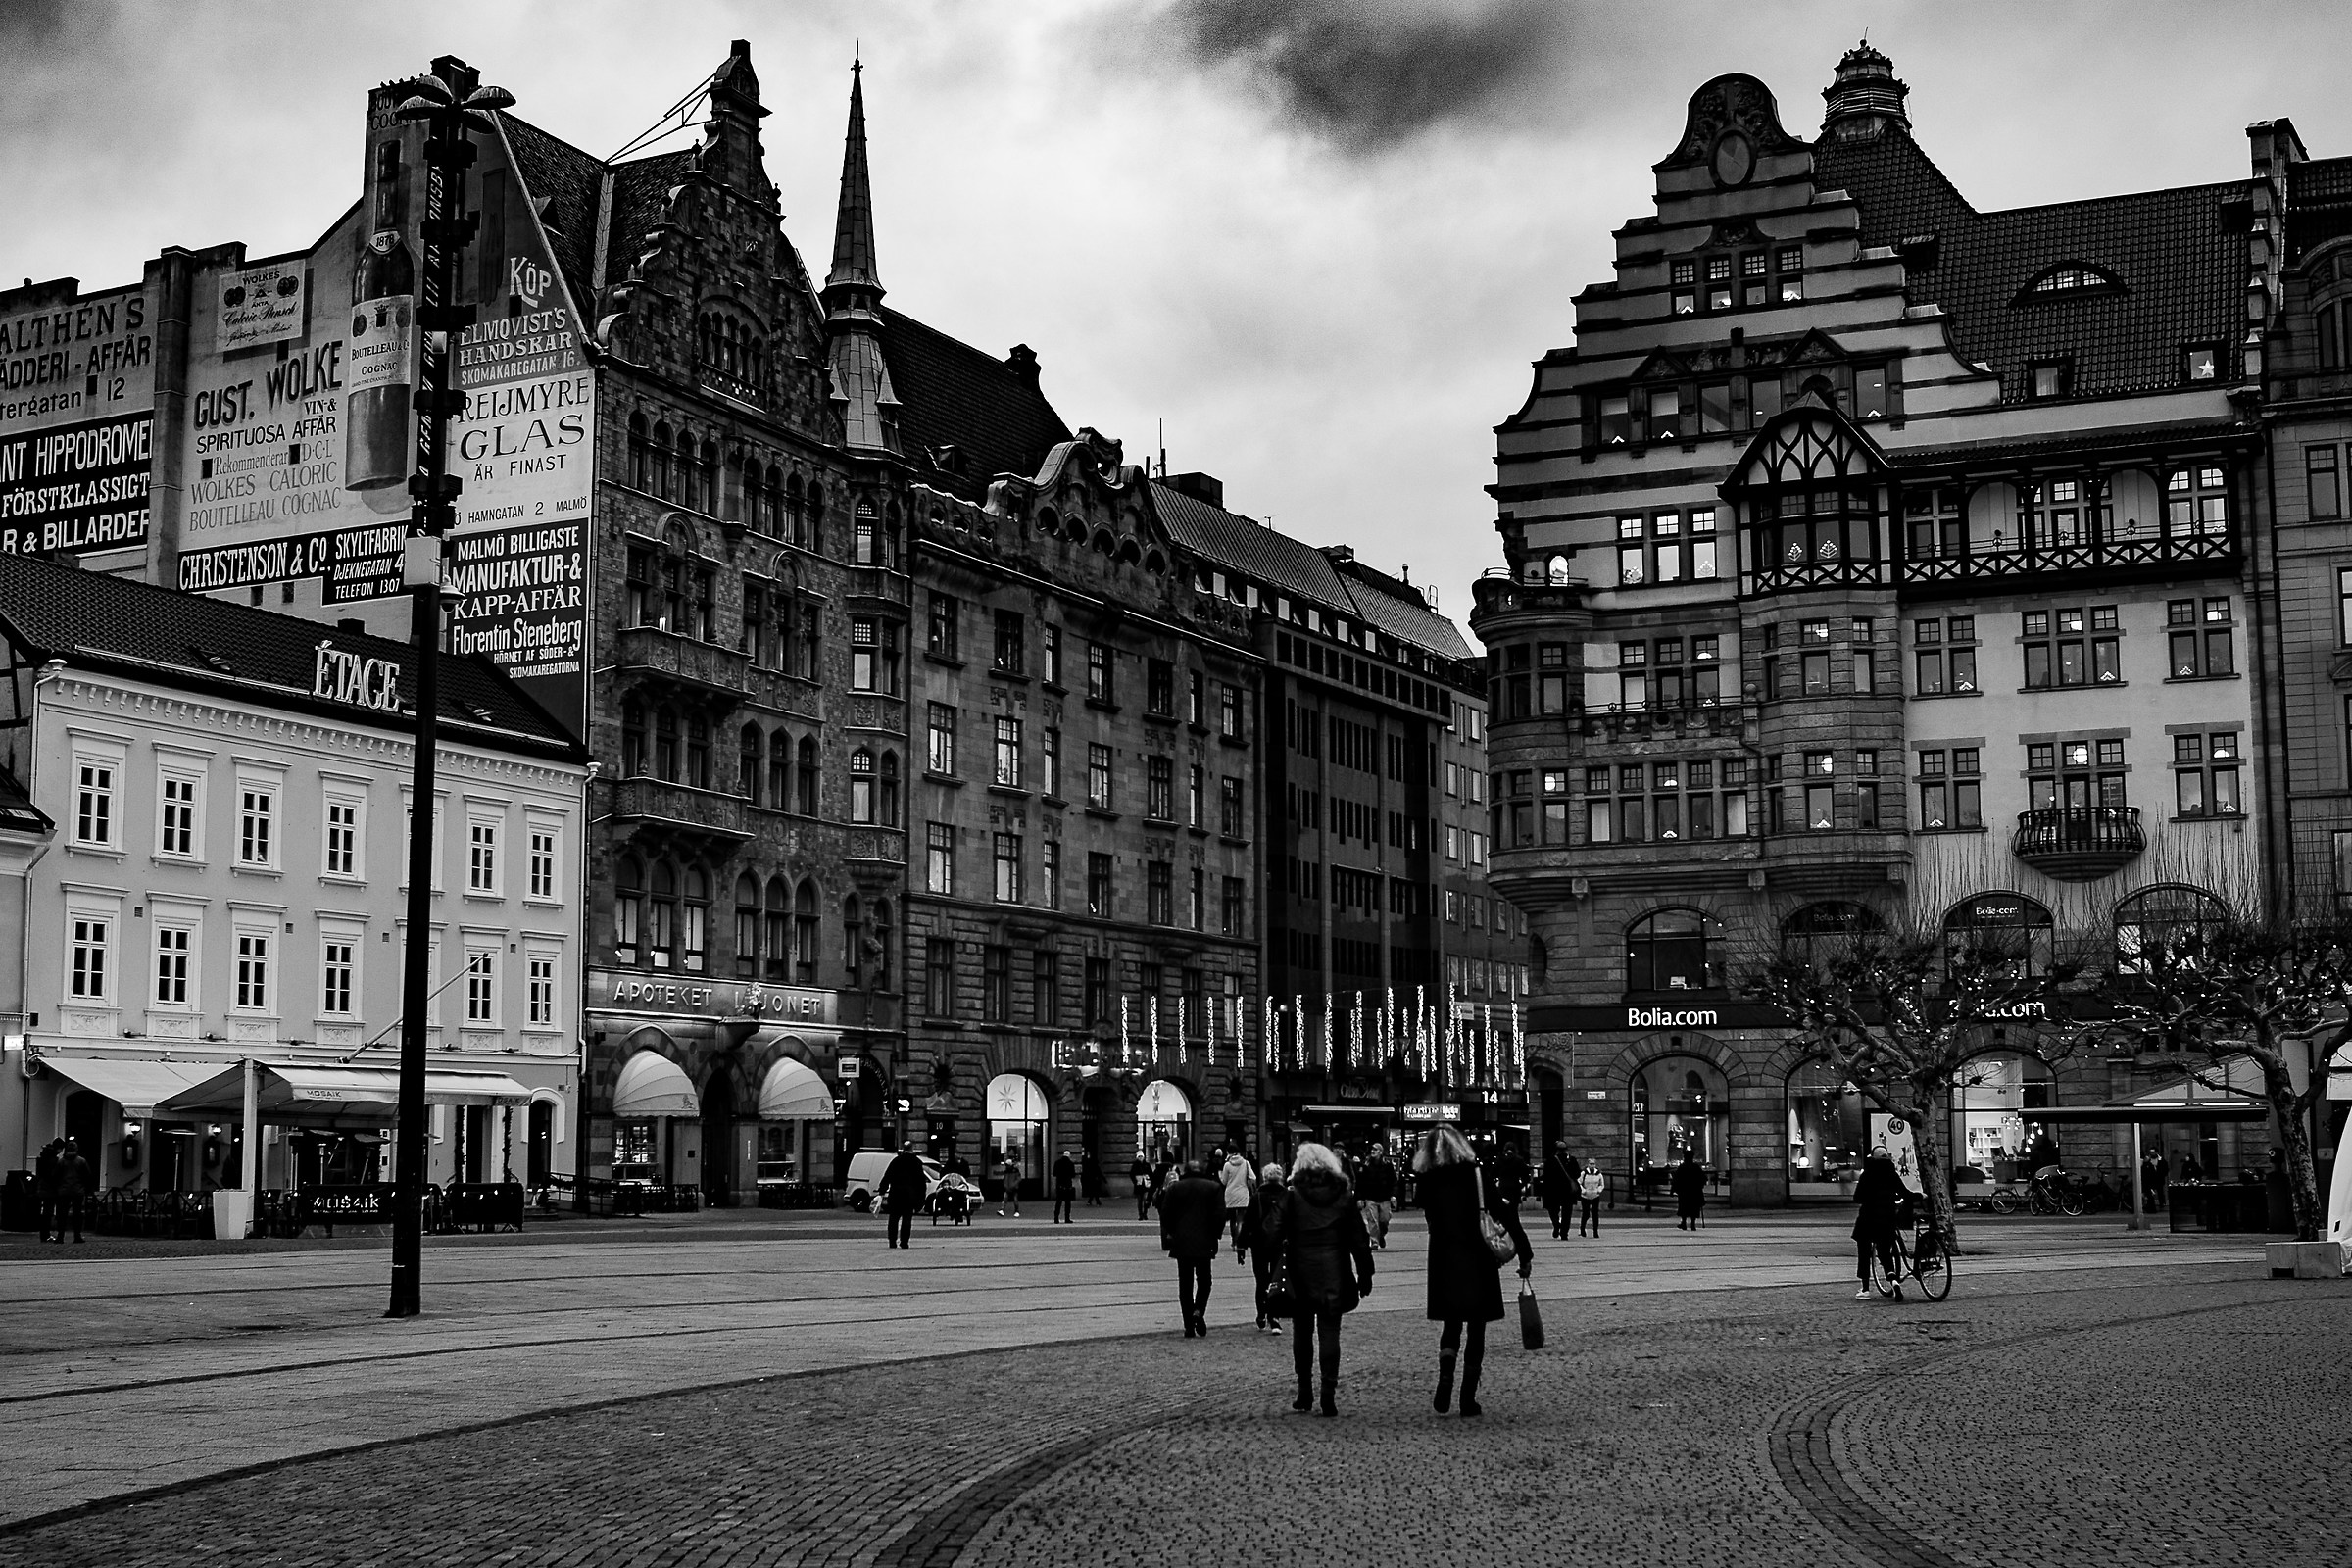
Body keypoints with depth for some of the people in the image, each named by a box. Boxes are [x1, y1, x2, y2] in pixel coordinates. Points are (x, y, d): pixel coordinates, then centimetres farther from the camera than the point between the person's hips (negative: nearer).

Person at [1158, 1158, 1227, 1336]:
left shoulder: (1174, 1188, 1)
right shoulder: (1214, 1187, 0)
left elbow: (1165, 1214, 0)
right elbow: (1220, 1214, -3)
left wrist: (1168, 1235, 10)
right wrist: (1216, 1235, 7)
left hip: (1181, 1242, 0)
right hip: (1204, 1243, 0)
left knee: (1185, 1283, 6)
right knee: (1203, 1280, 13)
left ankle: (1189, 1327, 4)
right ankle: (1198, 1310, -13)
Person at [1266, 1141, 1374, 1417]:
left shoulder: (1291, 1196, -5)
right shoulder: (1345, 1195, 0)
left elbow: (1276, 1235, -9)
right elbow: (1359, 1238, 2)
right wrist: (1364, 1273, 8)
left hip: (1301, 1275, -1)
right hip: (1334, 1275, 1)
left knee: (1302, 1333, 12)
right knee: (1330, 1333, 3)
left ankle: (1305, 1395, 15)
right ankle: (1328, 1397, -3)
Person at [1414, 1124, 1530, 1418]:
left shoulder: (1427, 1182, -2)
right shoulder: (1474, 1176, -7)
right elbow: (1506, 1214, -11)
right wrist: (1525, 1255, -7)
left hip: (1444, 1266, 2)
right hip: (1478, 1264, -2)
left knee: (1451, 1325, 16)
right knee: (1476, 1329, 8)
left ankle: (1445, 1381, -7)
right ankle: (1468, 1398, 6)